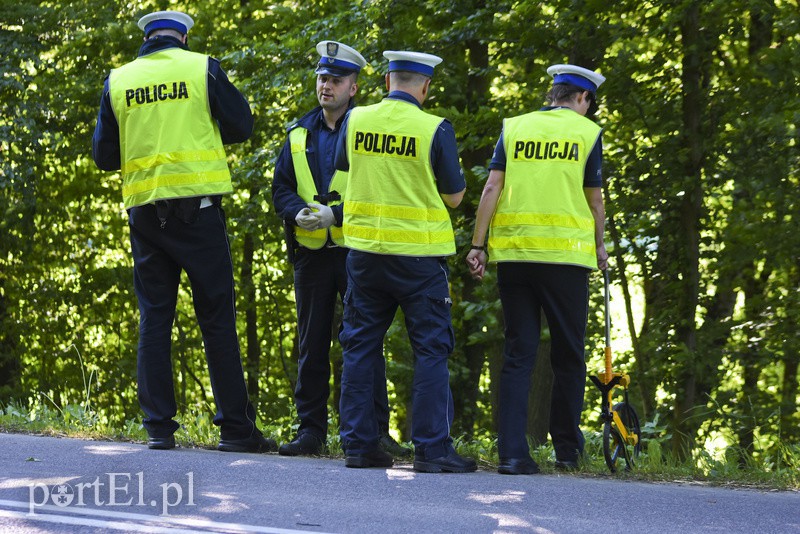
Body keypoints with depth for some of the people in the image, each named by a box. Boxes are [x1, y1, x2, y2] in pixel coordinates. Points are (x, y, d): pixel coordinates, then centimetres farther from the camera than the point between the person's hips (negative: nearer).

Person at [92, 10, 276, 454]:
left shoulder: (119, 80, 7)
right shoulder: (202, 68, 0)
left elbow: (104, 155, 9)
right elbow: (241, 126, 4)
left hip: (144, 212, 2)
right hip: (196, 207, -2)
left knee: (154, 318, 8)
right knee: (216, 318, 1)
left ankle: (159, 427, 3)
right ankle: (236, 427, 0)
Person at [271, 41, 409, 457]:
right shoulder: (300, 134, 13)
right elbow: (281, 188, 10)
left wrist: (335, 214, -21)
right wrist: (298, 213, -11)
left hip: (356, 249, -4)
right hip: (311, 252, 4)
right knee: (312, 345, 6)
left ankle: (376, 430, -3)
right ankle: (311, 430, 11)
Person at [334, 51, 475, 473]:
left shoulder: (356, 120, 0)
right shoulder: (434, 130, -11)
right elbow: (454, 196, -3)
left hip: (364, 248, 4)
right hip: (419, 253, -4)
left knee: (361, 348, 11)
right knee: (430, 351, 2)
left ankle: (358, 444, 10)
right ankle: (431, 449, -2)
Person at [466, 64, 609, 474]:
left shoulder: (513, 128, 8)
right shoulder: (587, 132, 3)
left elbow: (492, 188, 1)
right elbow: (594, 199, 7)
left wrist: (477, 245, 4)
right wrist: (599, 245, 22)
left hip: (513, 254, 2)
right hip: (567, 255, -2)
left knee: (518, 353, 3)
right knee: (568, 354, 10)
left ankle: (512, 452, -5)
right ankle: (566, 449, 18)